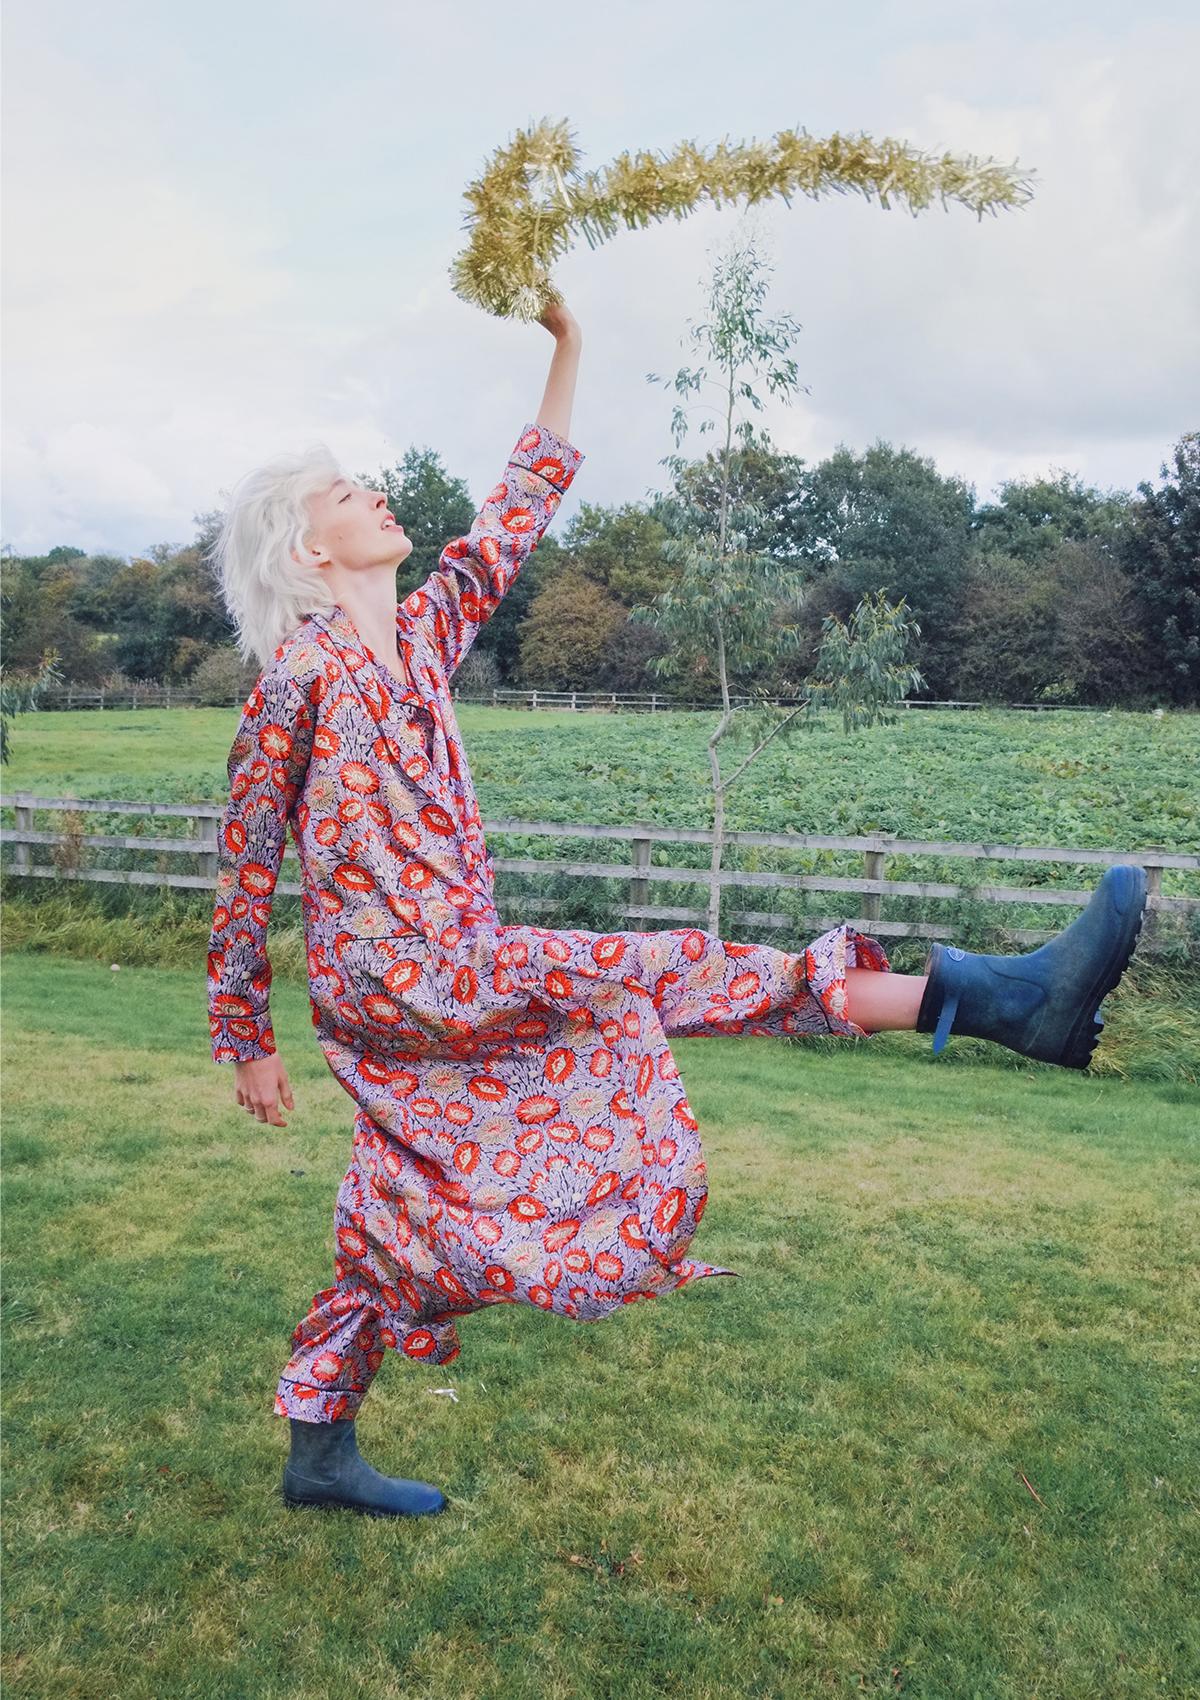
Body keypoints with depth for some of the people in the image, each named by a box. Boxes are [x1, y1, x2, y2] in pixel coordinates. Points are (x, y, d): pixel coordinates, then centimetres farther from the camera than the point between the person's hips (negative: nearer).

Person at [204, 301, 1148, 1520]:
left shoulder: (422, 636, 11)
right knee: (642, 974, -22)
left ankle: (319, 1454, 32)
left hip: (445, 967, 8)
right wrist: (244, 1041, 0)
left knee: (400, 1217, 15)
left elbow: (520, 507, 14)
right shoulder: (298, 679, -8)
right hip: (387, 972, -8)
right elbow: (245, 872, -4)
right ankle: (992, 996, -30)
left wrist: (567, 348, 12)